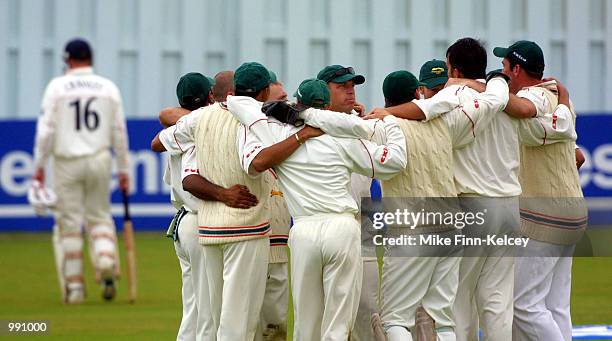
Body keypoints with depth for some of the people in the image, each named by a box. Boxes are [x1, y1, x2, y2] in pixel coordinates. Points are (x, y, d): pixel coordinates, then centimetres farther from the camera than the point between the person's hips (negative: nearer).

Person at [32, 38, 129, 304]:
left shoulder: (57, 87, -3)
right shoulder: (109, 88, 4)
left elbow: (46, 129, -8)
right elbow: (119, 132, 4)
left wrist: (39, 166, -3)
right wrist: (123, 170, 10)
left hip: (67, 162, -2)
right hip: (99, 160, 2)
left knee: (69, 222, 5)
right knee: (99, 216, 14)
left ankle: (74, 285, 6)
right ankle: (106, 263, -12)